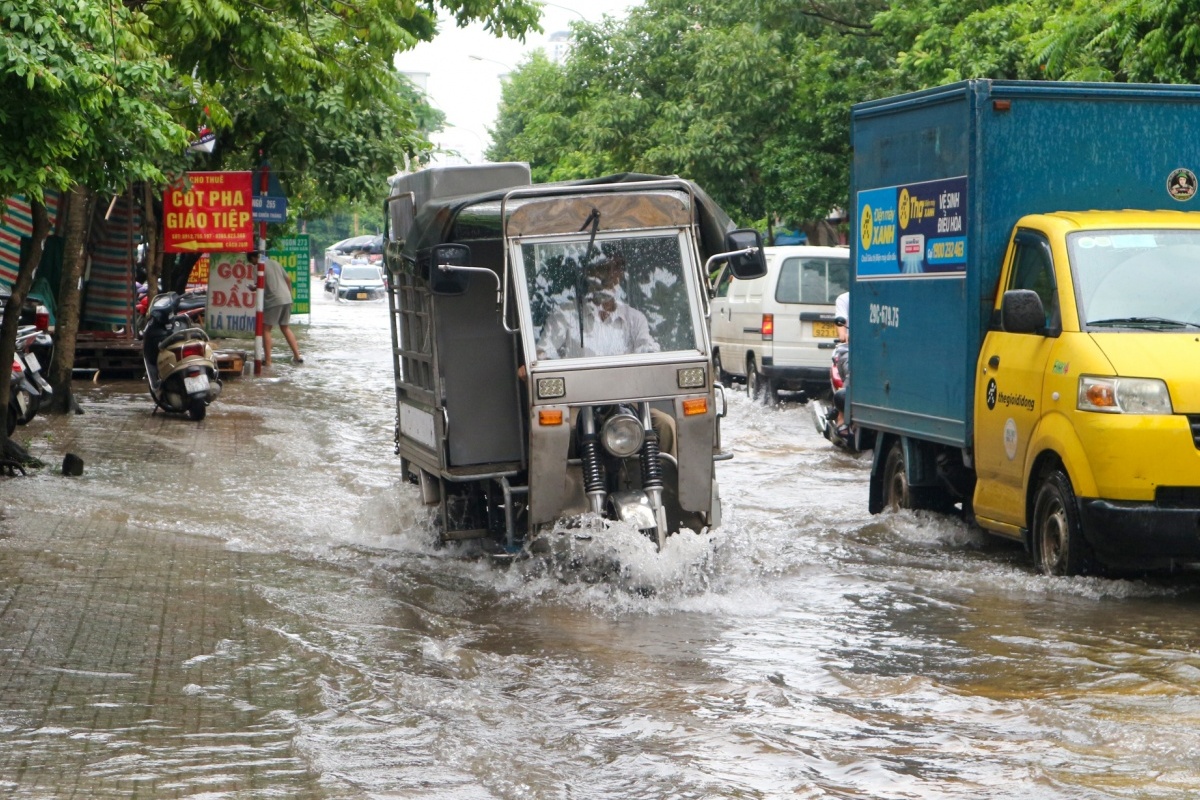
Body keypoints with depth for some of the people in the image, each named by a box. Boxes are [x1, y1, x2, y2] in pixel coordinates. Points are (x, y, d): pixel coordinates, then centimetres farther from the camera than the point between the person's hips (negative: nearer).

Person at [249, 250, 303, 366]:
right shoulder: (275, 263, 17)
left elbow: (262, 286, -12)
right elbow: (288, 279, 18)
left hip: (273, 300, -7)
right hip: (286, 299, 7)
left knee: (266, 329, 2)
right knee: (285, 328, 19)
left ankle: (267, 360, -3)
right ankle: (297, 356, 15)